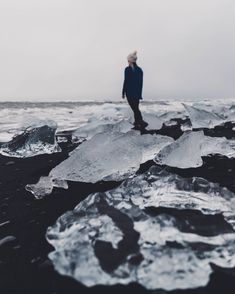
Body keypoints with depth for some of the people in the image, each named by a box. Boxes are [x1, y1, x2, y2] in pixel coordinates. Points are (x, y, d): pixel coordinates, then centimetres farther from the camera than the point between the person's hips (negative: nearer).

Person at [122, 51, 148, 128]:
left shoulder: (127, 69, -11)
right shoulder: (139, 70, 3)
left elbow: (125, 81, -10)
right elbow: (141, 83, 5)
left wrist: (123, 92, -3)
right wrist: (140, 94, 11)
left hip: (129, 93, -4)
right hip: (137, 93, 5)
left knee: (134, 108, 2)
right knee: (136, 108, 15)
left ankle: (141, 121, -5)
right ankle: (137, 122, 20)